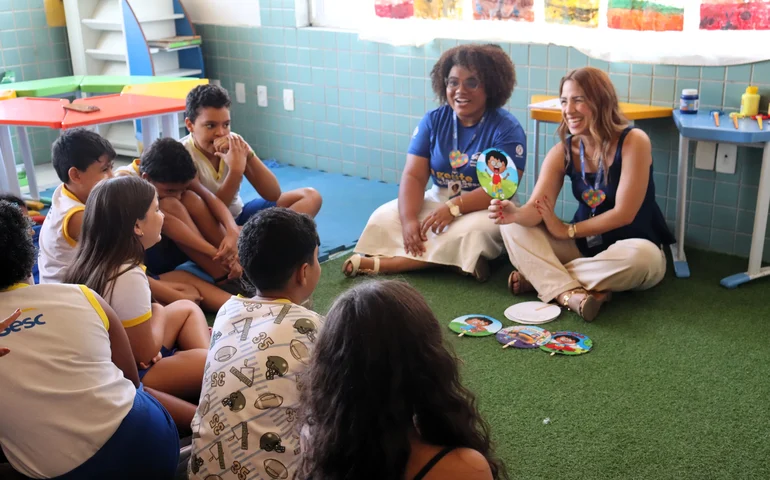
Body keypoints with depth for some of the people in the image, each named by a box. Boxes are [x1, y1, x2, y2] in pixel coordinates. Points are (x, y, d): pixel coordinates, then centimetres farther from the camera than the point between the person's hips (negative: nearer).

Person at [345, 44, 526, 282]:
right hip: (437, 200, 4)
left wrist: (454, 207, -32)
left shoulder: (507, 129, -11)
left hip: (486, 209, -4)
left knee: (468, 233, -37)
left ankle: (382, 263, -29)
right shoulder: (433, 120, 1)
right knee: (383, 218, -17)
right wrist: (409, 219, -25)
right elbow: (414, 176, -6)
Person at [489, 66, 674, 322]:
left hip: (631, 248, -4)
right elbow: (536, 211, -15)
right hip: (583, 245, 4)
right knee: (513, 228, -13)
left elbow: (624, 213, -20)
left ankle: (538, 277, -25)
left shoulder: (633, 142, -17)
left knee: (642, 256, -39)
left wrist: (567, 230, -14)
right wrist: (514, 213, -38)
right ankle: (569, 293, -34)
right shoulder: (562, 152, -5)